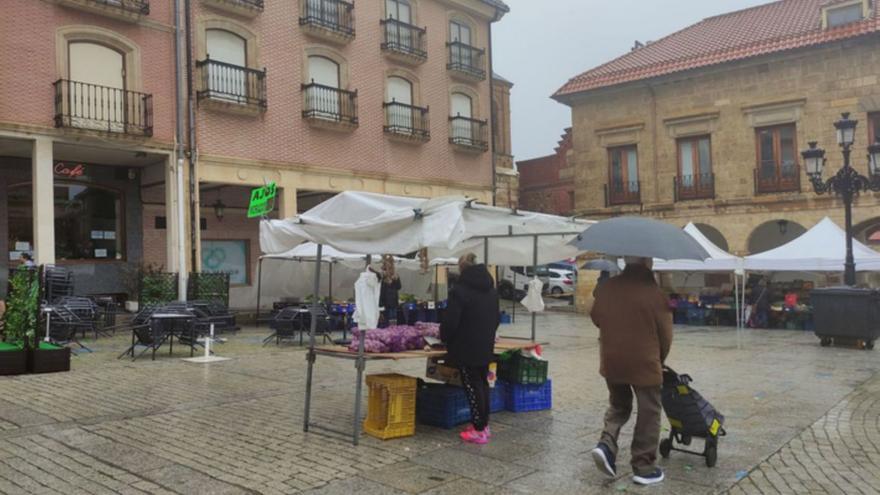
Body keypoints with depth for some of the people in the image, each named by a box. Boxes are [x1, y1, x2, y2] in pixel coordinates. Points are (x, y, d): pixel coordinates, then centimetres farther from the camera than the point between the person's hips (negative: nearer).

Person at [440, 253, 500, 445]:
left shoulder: (460, 290, -15)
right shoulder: (491, 289, 10)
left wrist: (445, 338, 2)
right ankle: (484, 424, 23)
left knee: (472, 386, -2)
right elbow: (497, 317, 18)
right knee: (483, 382, 16)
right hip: (486, 346, 7)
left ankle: (478, 430, 2)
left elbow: (450, 321, -16)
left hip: (466, 347, -7)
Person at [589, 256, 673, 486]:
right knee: (648, 414, 9)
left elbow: (596, 317, 10)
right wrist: (660, 359, 9)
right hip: (644, 362, -4)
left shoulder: (608, 287, -2)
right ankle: (644, 467, 14)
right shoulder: (654, 292, -14)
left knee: (618, 406, 24)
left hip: (611, 361, 5)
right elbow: (665, 332, -8)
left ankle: (606, 443, 3)